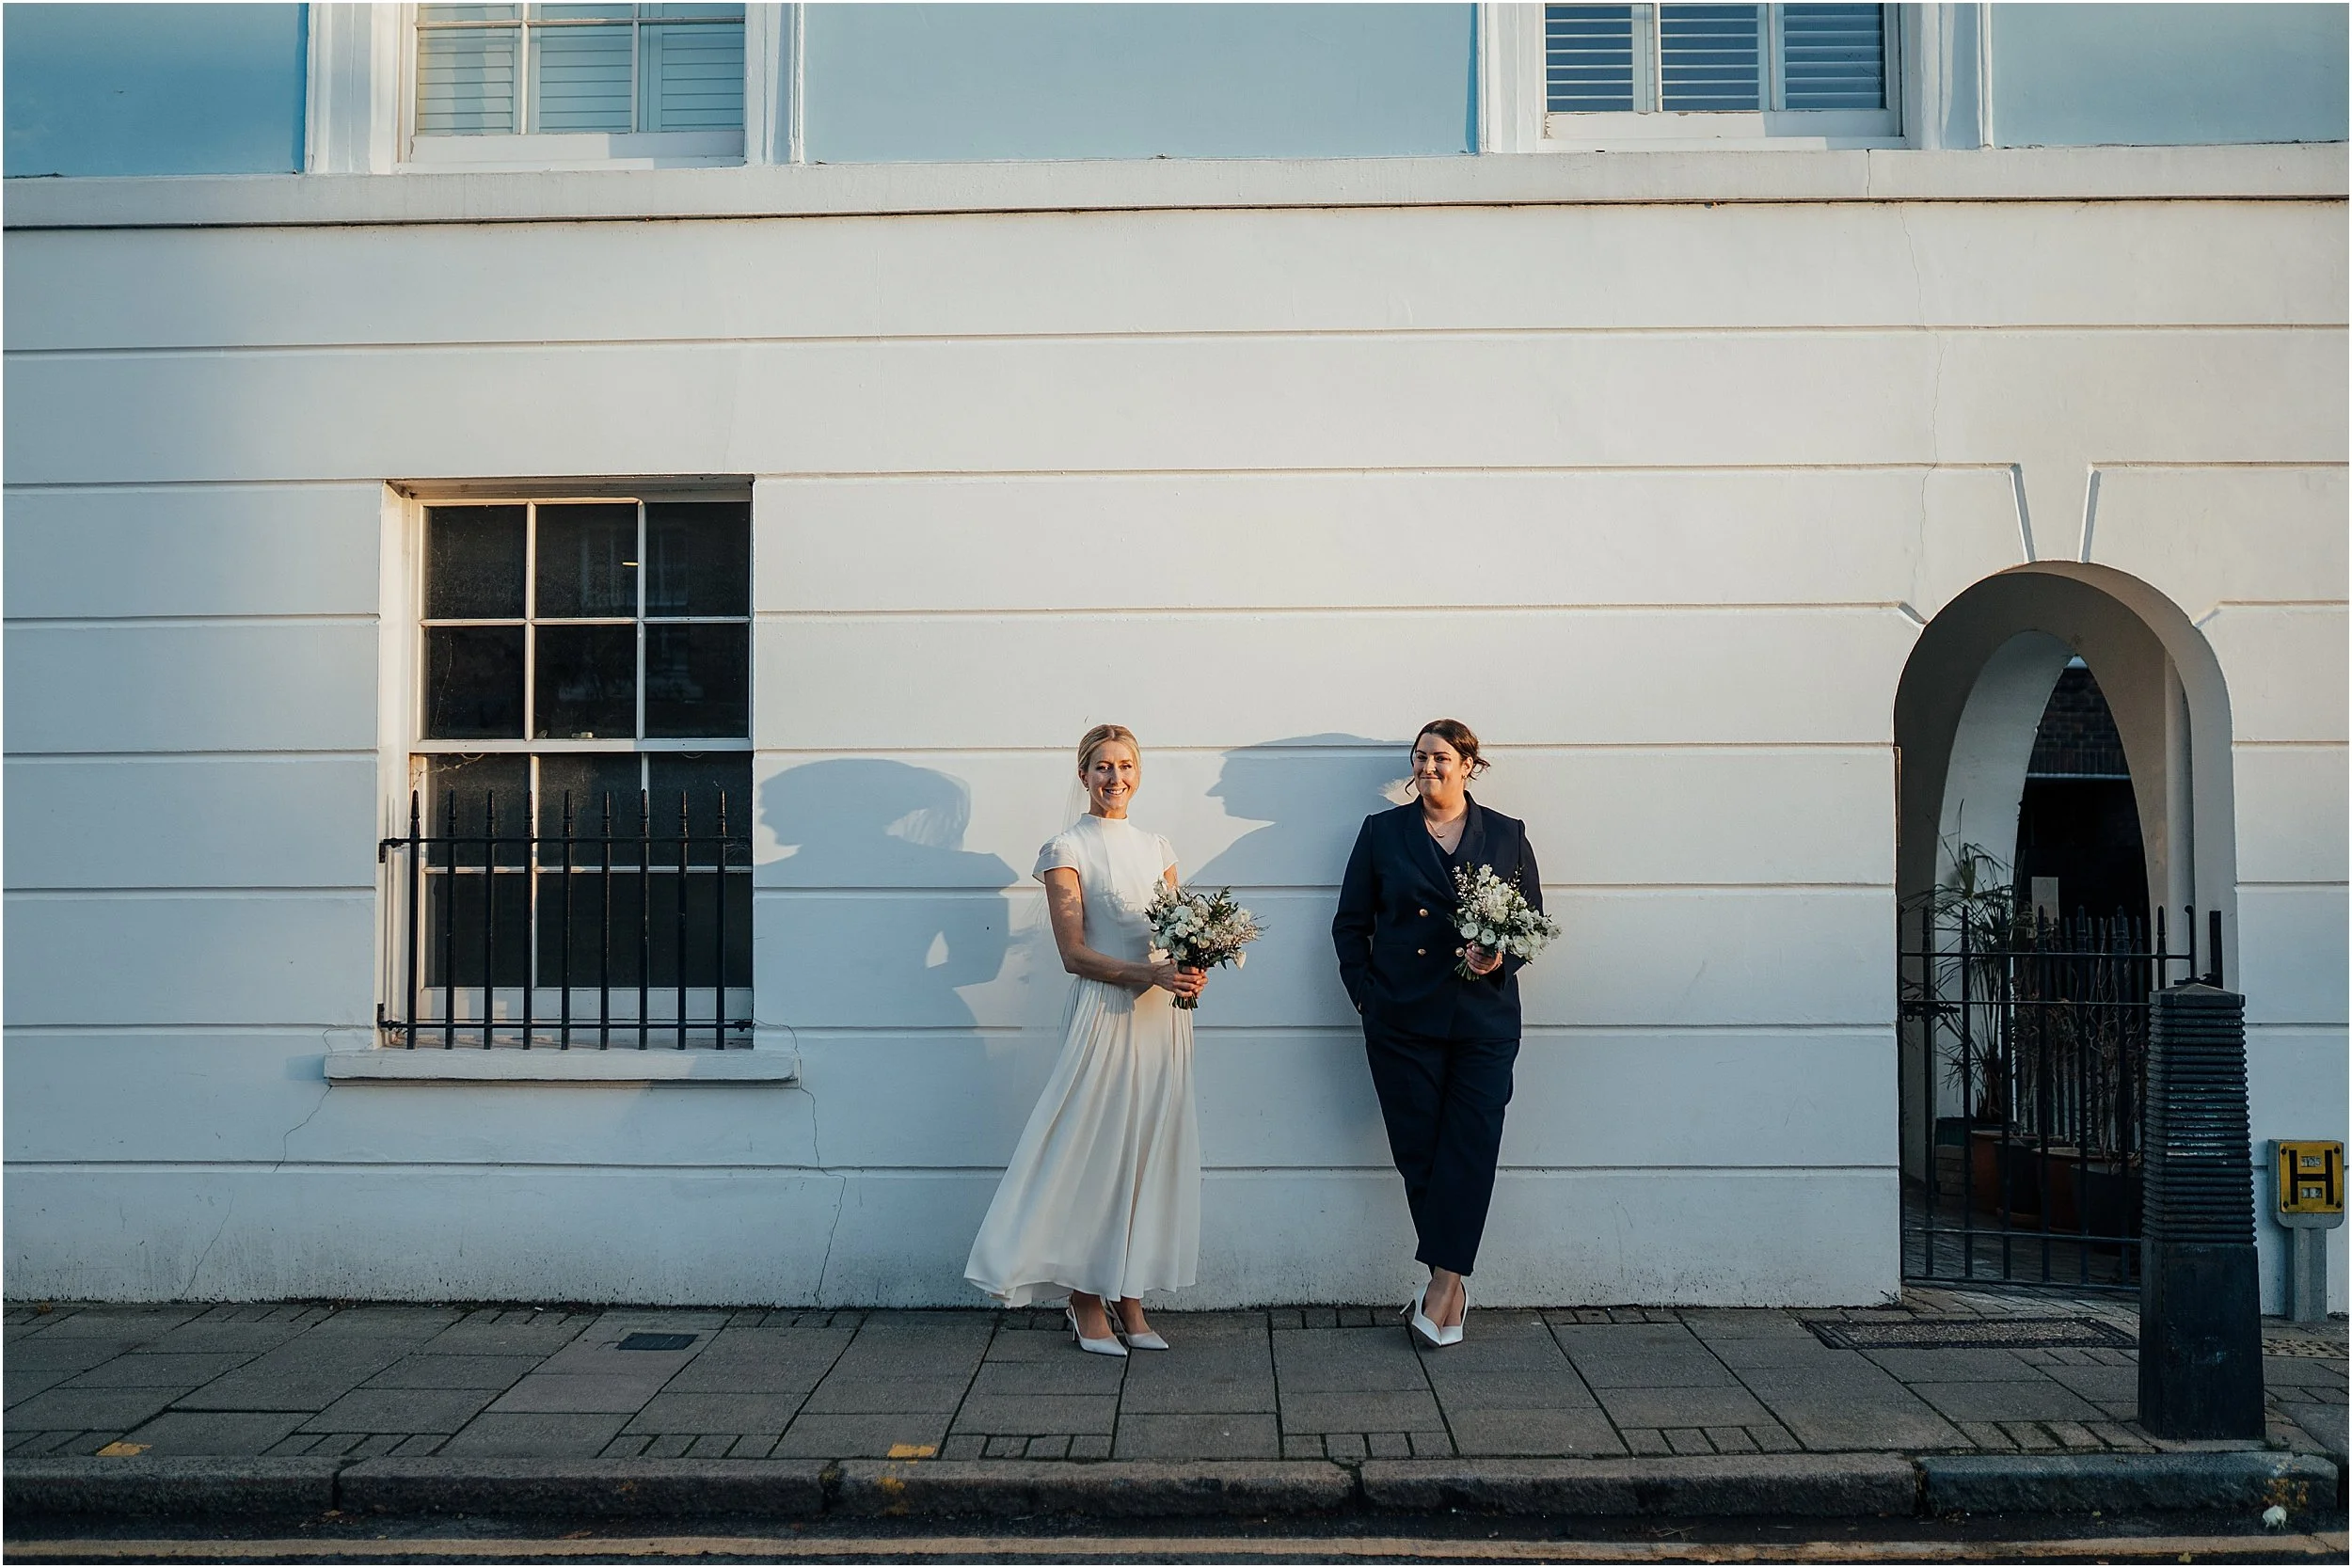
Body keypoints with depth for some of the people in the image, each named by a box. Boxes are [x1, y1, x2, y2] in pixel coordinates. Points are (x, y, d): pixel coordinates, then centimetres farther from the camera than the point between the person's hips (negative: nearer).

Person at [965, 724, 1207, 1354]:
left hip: (1163, 1017, 6)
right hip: (1106, 1013, -5)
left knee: (1150, 1154, 7)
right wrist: (1153, 973, -19)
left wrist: (1195, 968, -7)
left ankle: (1130, 1301, 15)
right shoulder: (1067, 849, -3)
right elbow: (1075, 954, -9)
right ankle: (1088, 1304, 11)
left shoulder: (1156, 847, 14)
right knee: (1095, 1152, -2)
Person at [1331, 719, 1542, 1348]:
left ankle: (1442, 1280, 2)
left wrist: (1502, 959, -9)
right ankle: (1452, 1284, 16)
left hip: (1484, 1019, 0)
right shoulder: (1382, 831, 7)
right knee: (1418, 1152, 3)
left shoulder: (1507, 835, 8)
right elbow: (1350, 923, 8)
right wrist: (1365, 994, -1)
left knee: (1470, 1150, -5)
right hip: (1403, 1020, 0)